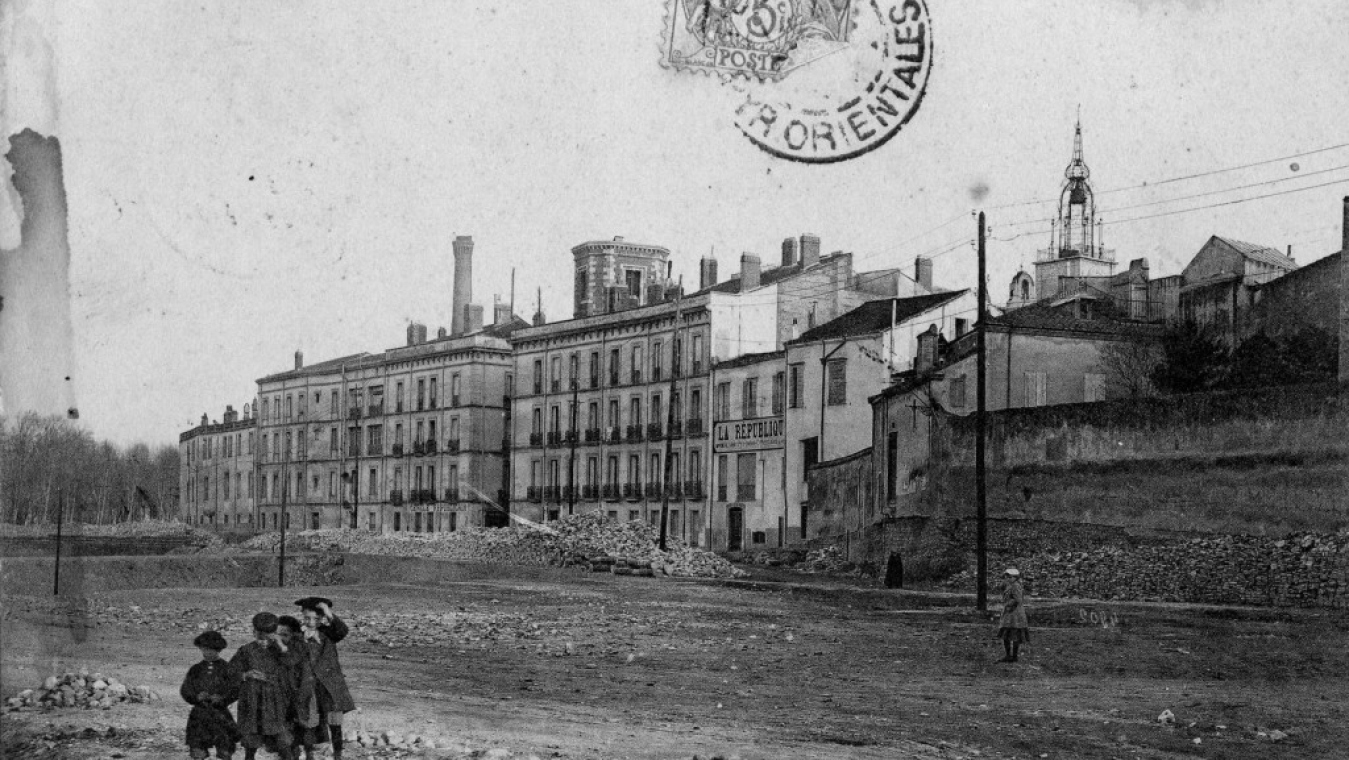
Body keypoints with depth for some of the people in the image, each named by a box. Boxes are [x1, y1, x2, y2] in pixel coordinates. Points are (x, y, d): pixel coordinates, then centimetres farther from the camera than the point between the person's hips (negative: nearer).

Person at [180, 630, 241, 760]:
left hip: (220, 714, -1)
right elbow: (185, 690, 9)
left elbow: (236, 690, -1)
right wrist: (197, 697, -11)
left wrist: (222, 698, -18)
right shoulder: (195, 670, 9)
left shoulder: (226, 669, 2)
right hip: (200, 714, 1)